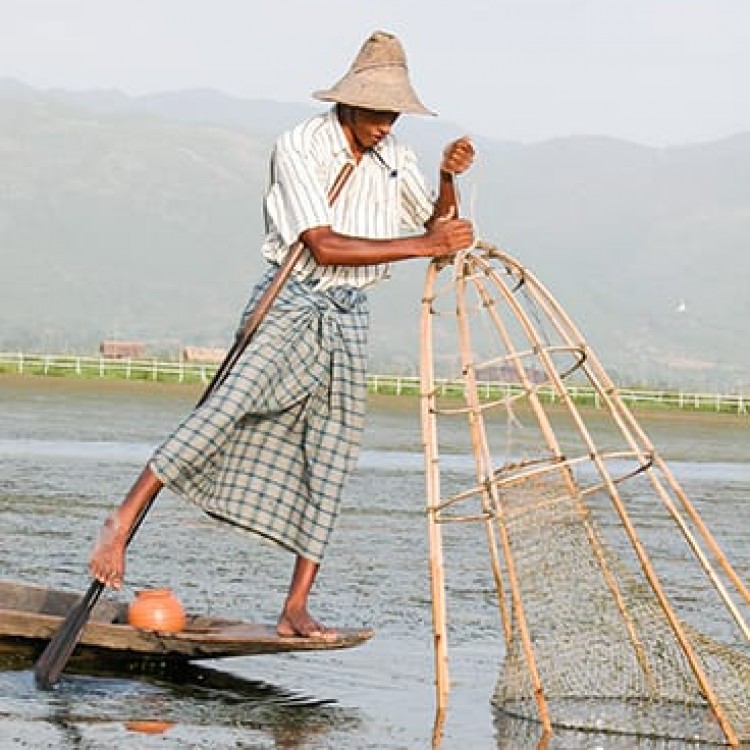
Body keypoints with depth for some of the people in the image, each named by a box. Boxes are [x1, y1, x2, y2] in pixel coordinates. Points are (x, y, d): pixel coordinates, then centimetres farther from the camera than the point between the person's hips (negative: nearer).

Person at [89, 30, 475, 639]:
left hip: (349, 320, 6)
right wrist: (423, 245, -21)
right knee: (234, 405, -28)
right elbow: (324, 246, -18)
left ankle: (296, 610, 3)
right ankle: (122, 521, -27)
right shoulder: (300, 148, -10)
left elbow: (439, 229, 17)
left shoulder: (394, 159, 9)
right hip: (291, 303, -6)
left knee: (329, 466, 1)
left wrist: (447, 182, -3)